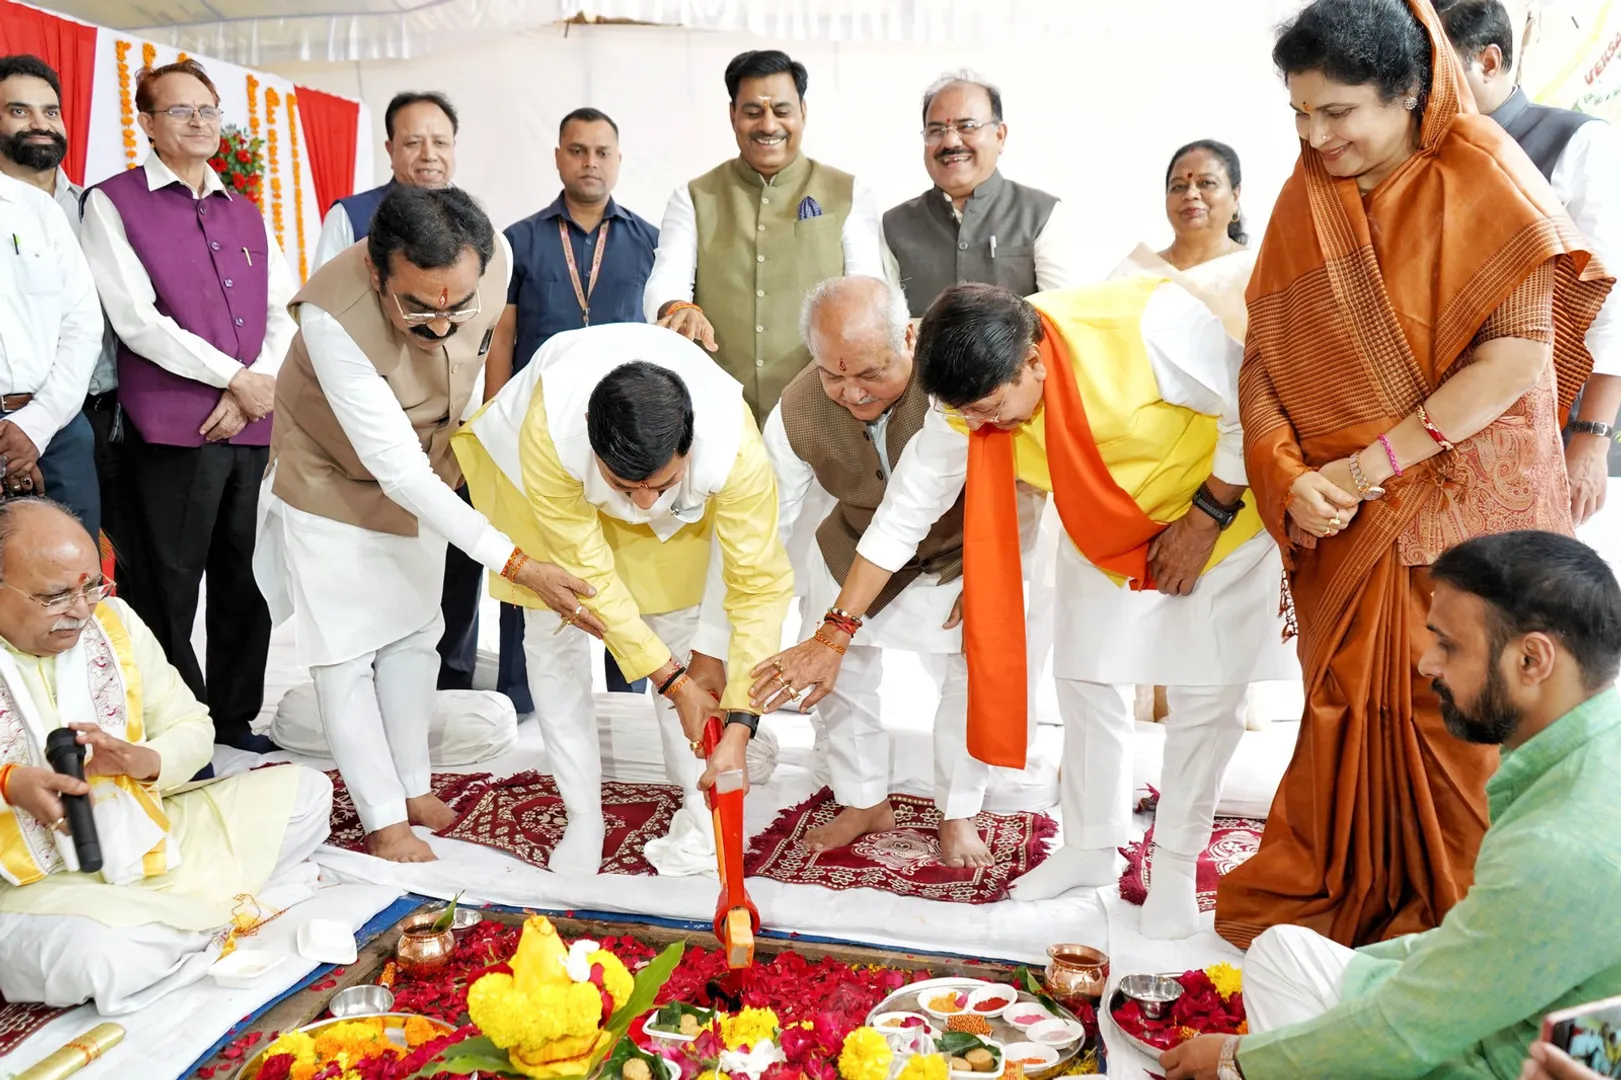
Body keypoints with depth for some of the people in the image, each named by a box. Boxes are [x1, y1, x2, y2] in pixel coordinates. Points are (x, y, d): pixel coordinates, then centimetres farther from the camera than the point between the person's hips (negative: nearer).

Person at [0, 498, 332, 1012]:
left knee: (304, 791, -1)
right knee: (90, 956, -38)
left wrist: (145, 761, -17)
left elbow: (191, 727, 6)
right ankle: (223, 910, -8)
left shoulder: (114, 622, 0)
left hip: (143, 843, 5)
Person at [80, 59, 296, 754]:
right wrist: (236, 378, -10)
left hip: (255, 427, 5)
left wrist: (262, 385, -5)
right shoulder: (113, 203, 2)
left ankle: (236, 721, 22)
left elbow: (283, 313, 12)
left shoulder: (246, 215, 18)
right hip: (171, 431, -5)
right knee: (168, 590, 1)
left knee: (248, 585, 9)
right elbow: (137, 320, -9)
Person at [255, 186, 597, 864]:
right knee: (345, 650, 0)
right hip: (331, 483, -4)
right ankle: (382, 819, 13)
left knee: (413, 634, 14)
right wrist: (512, 562, -42)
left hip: (424, 476, 5)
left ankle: (413, 786, 29)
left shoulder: (496, 262, -27)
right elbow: (395, 466, -39)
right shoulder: (333, 315, -41)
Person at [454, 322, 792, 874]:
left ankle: (701, 812, 9)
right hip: (559, 473, 0)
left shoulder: (734, 445, -42)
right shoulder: (546, 435, -43)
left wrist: (737, 729, -39)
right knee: (553, 635, -2)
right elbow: (587, 571, -32)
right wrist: (671, 679, -29)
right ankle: (583, 820, 12)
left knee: (681, 630, -6)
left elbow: (760, 586, -35)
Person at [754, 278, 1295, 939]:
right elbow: (903, 514, -15)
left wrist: (1205, 518, -20)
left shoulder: (1151, 323, -37)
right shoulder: (968, 405, -22)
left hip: (1217, 517, -3)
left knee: (1206, 696, 0)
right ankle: (1091, 847, 27)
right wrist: (834, 635, -15)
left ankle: (1176, 865, 18)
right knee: (1085, 681, 7)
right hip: (1102, 537, 4)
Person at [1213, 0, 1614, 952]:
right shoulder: (1308, 198, 5)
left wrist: (1373, 462, -18)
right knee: (1347, 708, 11)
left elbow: (1519, 351, -15)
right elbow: (1265, 354, 1)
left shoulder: (1480, 176, -8)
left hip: (1465, 500, -3)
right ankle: (1335, 898, 29)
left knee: (1455, 717, 5)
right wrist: (1290, 476, -15)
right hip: (1345, 519, 4)